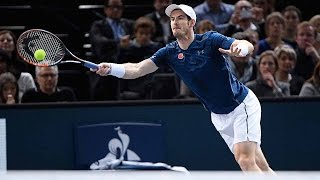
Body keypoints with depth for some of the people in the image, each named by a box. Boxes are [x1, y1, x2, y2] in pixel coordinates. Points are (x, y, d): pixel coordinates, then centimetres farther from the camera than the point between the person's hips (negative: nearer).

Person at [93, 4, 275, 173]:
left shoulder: (210, 40, -17)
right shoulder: (170, 52, -4)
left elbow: (248, 46, -30)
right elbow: (137, 69, -13)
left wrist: (241, 47, -54)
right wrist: (111, 68, -32)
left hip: (242, 105, -5)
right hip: (219, 116, 5)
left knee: (246, 160, -19)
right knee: (258, 165, 5)